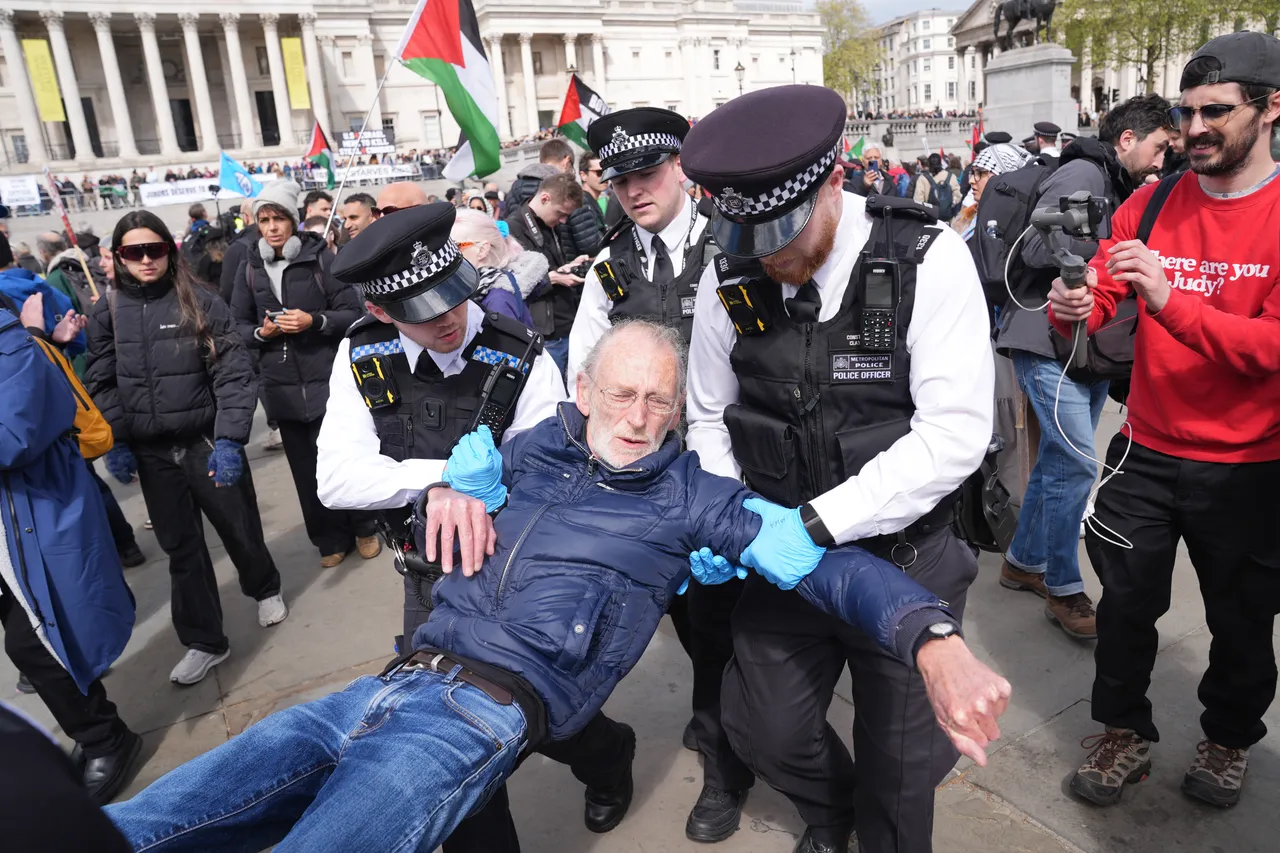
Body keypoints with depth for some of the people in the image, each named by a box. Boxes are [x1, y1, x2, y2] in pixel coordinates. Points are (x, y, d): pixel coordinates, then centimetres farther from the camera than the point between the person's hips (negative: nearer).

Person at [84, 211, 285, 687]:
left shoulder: (201, 302, -7)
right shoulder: (106, 313, 3)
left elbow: (234, 374, -11)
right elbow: (101, 385, 7)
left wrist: (228, 440, -20)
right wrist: (115, 443, -4)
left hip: (207, 443, -3)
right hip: (151, 452, 3)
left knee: (239, 529, 11)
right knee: (180, 547, 10)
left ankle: (265, 590, 42)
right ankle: (204, 641, 24)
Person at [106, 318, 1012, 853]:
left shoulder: (690, 497, 3)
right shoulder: (530, 451, 14)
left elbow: (828, 560, -6)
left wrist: (935, 640, -22)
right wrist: (446, 491, 4)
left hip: (483, 712, -5)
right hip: (393, 683, 5)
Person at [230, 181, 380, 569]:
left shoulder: (321, 258, -3)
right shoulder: (250, 268, 6)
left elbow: (352, 314, -5)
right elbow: (239, 324, 10)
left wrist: (314, 321, -19)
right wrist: (261, 332, -10)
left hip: (327, 380, -3)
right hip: (281, 385, 3)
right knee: (307, 469, 9)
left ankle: (363, 527, 25)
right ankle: (330, 538, 24)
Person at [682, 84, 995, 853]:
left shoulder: (926, 259, -17)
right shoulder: (731, 277, -6)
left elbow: (955, 434, -22)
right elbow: (711, 416, 5)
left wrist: (819, 521, -26)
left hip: (905, 556, -3)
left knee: (899, 758, 15)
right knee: (764, 729, 17)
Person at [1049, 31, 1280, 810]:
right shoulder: (1149, 204, -1)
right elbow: (1096, 304, -4)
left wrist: (1169, 301, -36)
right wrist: (1071, 309, -27)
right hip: (1147, 454, 3)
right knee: (1126, 607, 12)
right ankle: (1127, 736, 35)